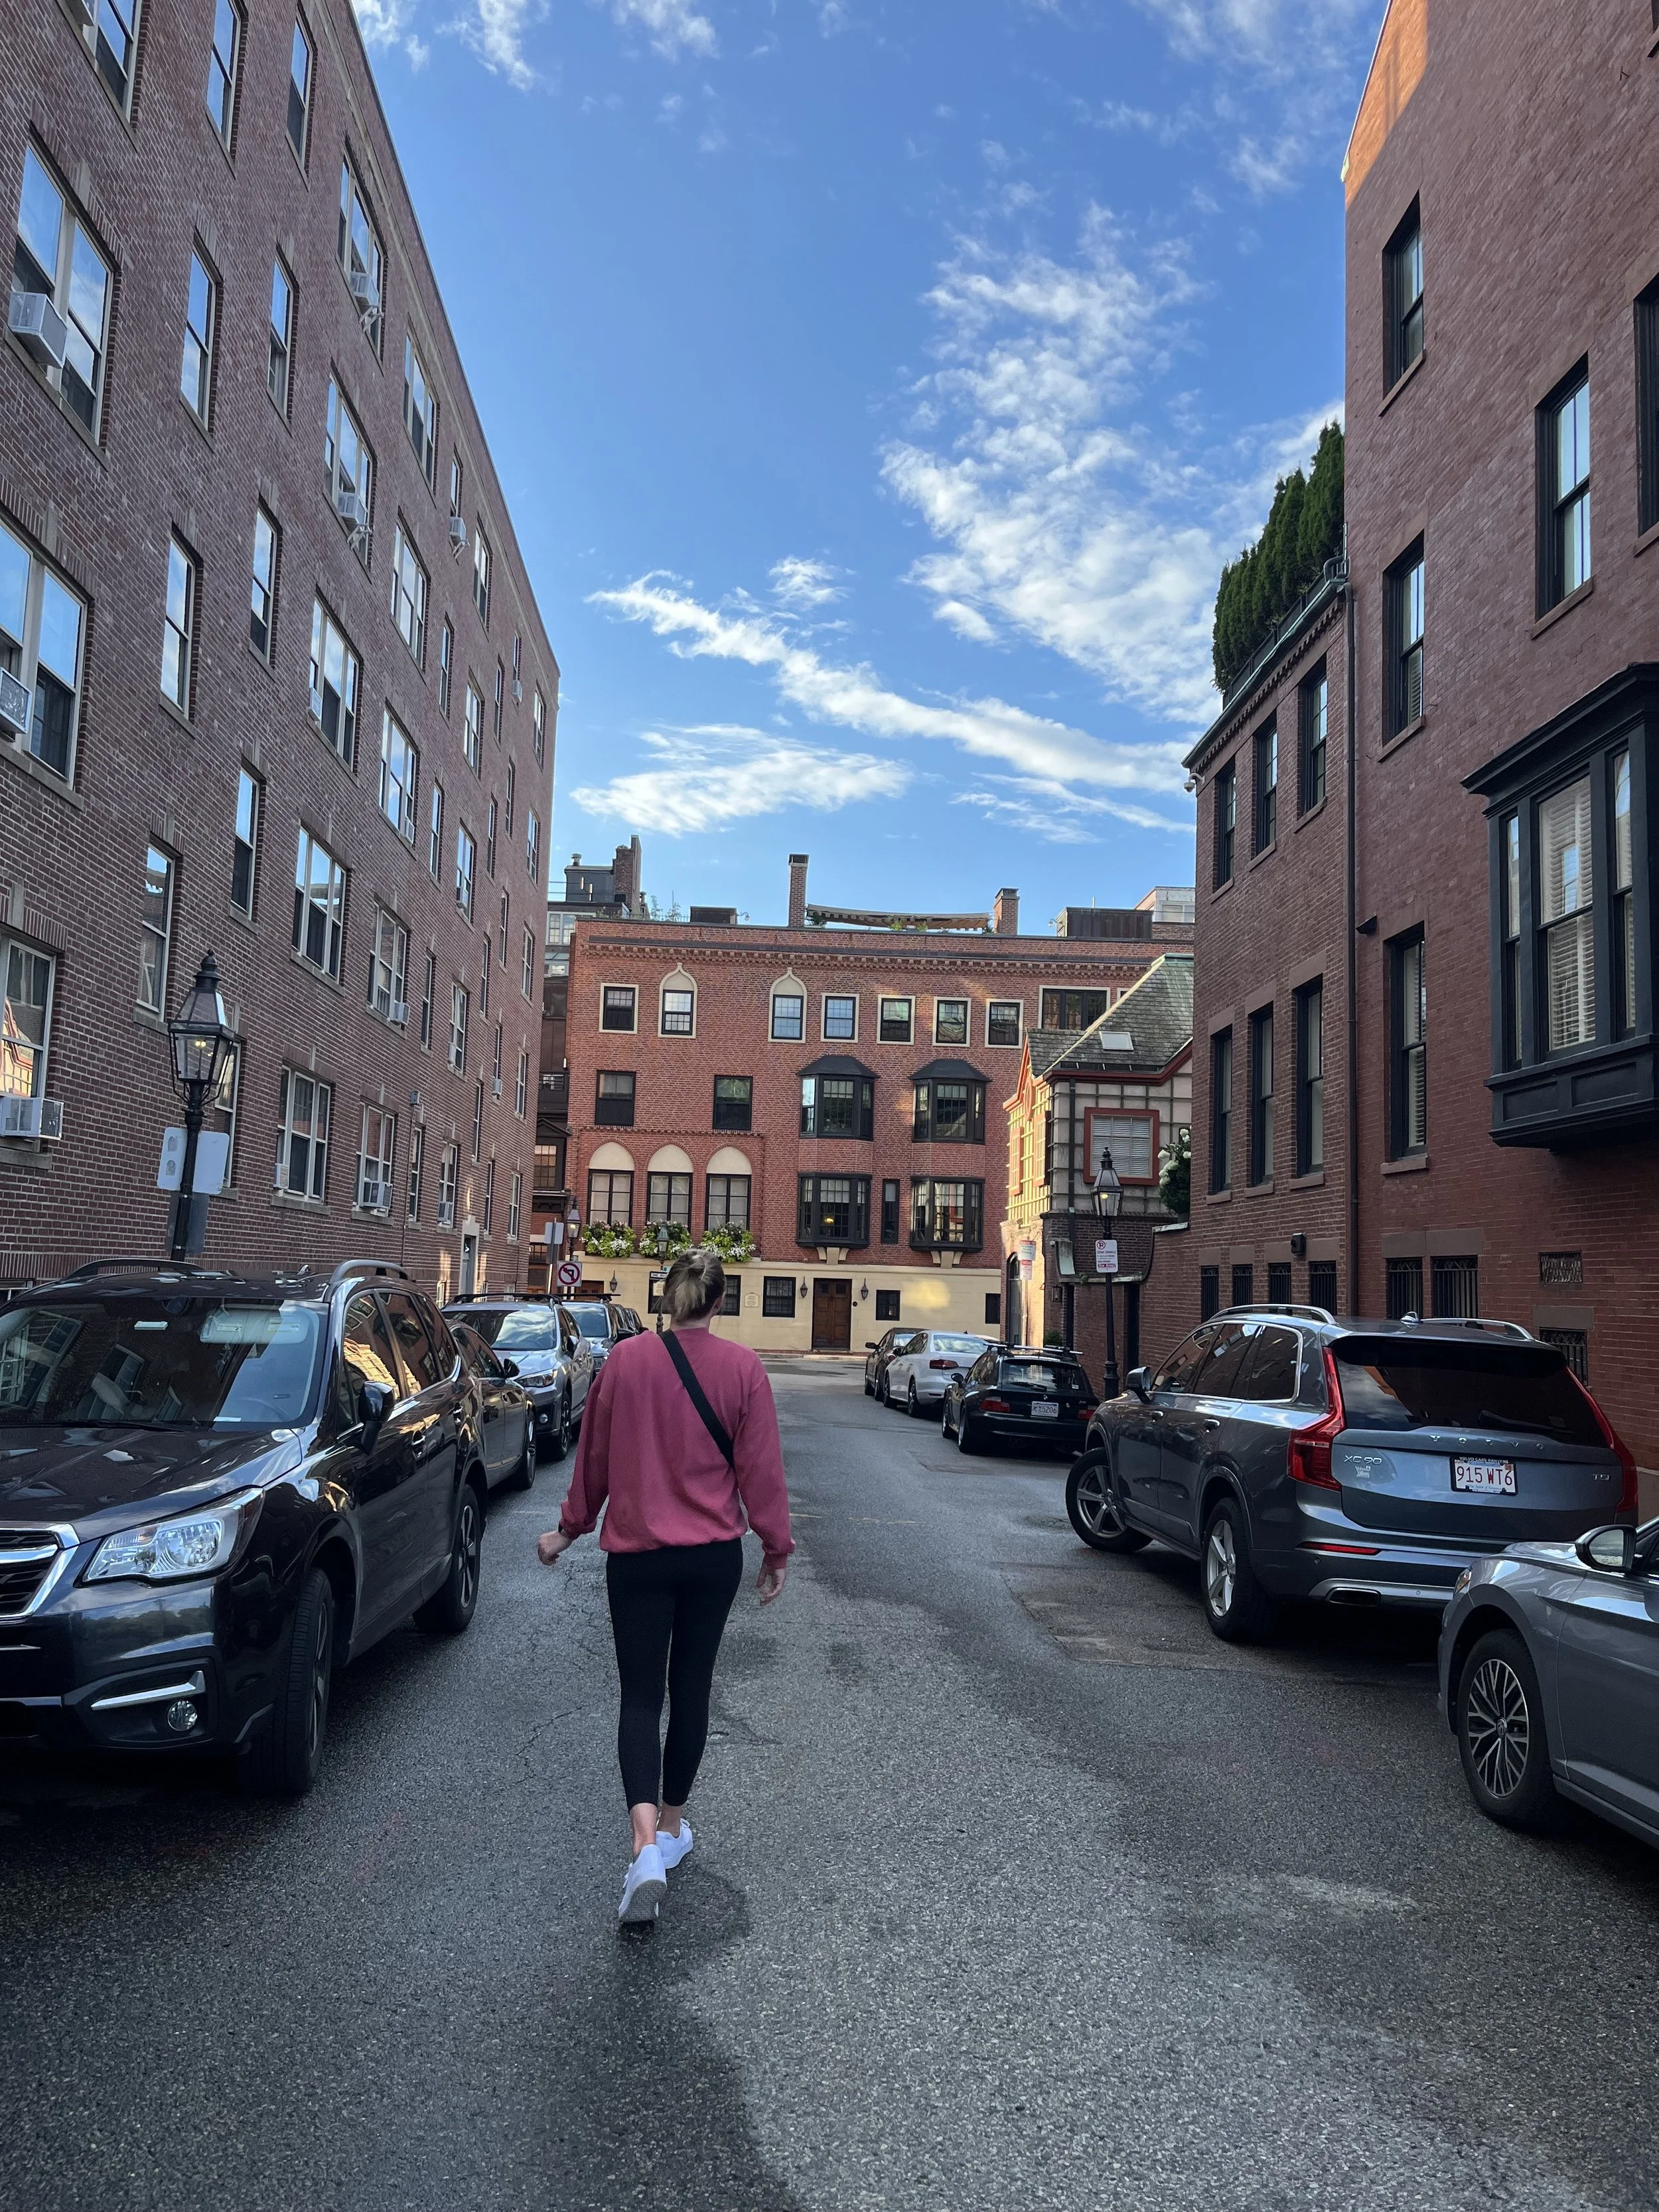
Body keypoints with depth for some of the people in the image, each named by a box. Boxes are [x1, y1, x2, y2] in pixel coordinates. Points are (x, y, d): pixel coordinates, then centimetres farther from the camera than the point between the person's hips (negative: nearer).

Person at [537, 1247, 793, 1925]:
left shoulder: (624, 1360, -6)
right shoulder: (743, 1368, -7)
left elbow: (593, 1458, 3)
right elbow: (760, 1467, -4)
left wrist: (569, 1529, 18)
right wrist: (776, 1548, 8)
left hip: (636, 1552, -1)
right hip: (715, 1556, 1)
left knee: (641, 1696, 3)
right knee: (691, 1688, 17)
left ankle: (646, 1845, -15)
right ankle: (673, 1826, 30)